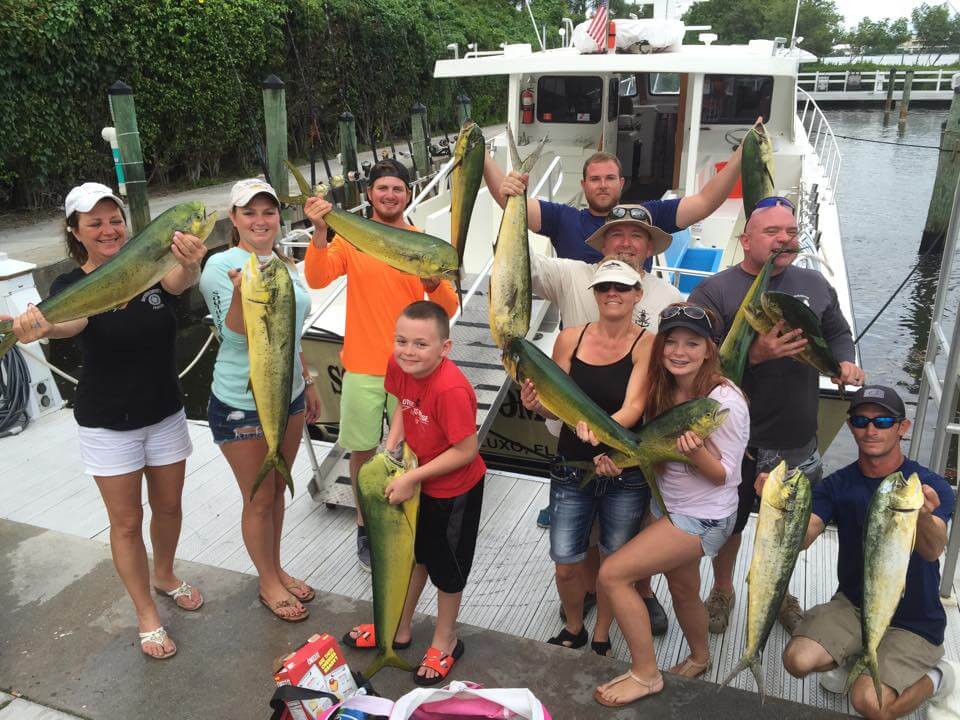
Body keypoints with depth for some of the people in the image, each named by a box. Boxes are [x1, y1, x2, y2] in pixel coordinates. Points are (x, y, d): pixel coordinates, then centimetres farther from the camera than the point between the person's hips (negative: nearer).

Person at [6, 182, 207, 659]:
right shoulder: (71, 285, -12)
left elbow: (179, 280, -30)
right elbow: (69, 321, -34)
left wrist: (190, 263, -55)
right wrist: (39, 327, -59)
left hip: (165, 413, 3)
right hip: (108, 423, -2)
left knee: (168, 506, 18)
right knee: (127, 521, 8)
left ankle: (165, 576, 46)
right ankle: (147, 616, 27)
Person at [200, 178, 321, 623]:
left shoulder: (284, 264, 6)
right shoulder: (220, 266, -16)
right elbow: (235, 333, -23)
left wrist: (307, 381, 18)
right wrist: (241, 291, -41)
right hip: (241, 403, -6)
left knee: (277, 491, 19)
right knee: (259, 499, 8)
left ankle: (276, 570, 38)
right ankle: (269, 583, 28)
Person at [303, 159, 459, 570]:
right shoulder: (350, 239, -2)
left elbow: (448, 310, -3)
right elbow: (317, 279, -19)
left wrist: (434, 284, -23)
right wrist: (320, 231, -32)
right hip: (363, 368, 0)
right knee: (363, 451, 9)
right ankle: (365, 527, 30)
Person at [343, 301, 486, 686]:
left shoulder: (451, 389, -37)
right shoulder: (398, 365, -14)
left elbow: (467, 451, -31)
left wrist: (411, 478, -26)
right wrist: (391, 447, -6)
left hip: (455, 490, -7)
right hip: (417, 480, 8)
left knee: (447, 566, 14)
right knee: (414, 553, 25)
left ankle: (445, 642, 40)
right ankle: (399, 629, 48)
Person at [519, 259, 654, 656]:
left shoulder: (647, 345, -10)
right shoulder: (570, 339, -2)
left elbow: (633, 407, -21)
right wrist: (536, 403, -20)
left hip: (626, 476, -2)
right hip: (572, 470, 2)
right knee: (566, 564, 8)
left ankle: (601, 637, 42)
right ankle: (573, 628, 40)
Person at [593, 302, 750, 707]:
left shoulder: (725, 401, -24)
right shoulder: (663, 390, -5)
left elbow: (723, 475, -17)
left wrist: (696, 452, -36)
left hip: (703, 517, -7)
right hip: (666, 505, 7)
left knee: (612, 574, -12)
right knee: (682, 590, 24)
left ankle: (645, 675, 6)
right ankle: (699, 658, 53)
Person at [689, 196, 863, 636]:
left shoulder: (814, 285, 6)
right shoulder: (715, 291, -10)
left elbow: (838, 332, 17)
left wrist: (845, 361, -3)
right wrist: (753, 355, -30)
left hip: (796, 436, 4)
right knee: (728, 520, 16)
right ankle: (722, 590, 41)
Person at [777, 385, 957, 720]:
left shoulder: (931, 486, -15)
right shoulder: (837, 485, -6)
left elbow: (933, 550, -33)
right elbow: (802, 538, -20)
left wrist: (923, 515, -57)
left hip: (913, 622, -3)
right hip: (853, 605, 3)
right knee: (798, 660, -20)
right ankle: (854, 659, 13)